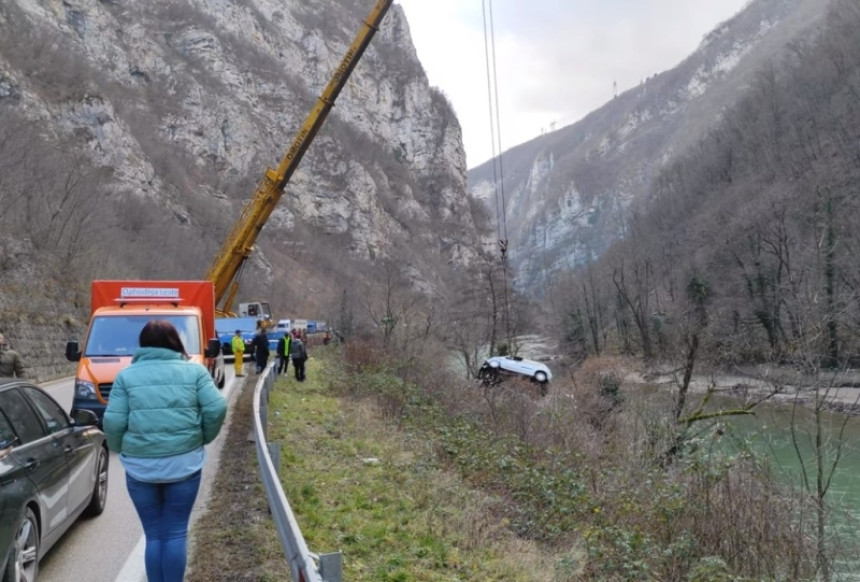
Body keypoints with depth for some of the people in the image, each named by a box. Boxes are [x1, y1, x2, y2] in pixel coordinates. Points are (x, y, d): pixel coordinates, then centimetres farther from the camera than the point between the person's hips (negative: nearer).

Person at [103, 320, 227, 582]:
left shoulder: (127, 375, 4)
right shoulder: (194, 370, 3)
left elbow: (113, 421, -3)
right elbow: (217, 409, -6)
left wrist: (121, 449, 14)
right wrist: (204, 437, 11)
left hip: (140, 466, 1)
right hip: (184, 462, 0)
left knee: (153, 534, 13)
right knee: (176, 533, 10)